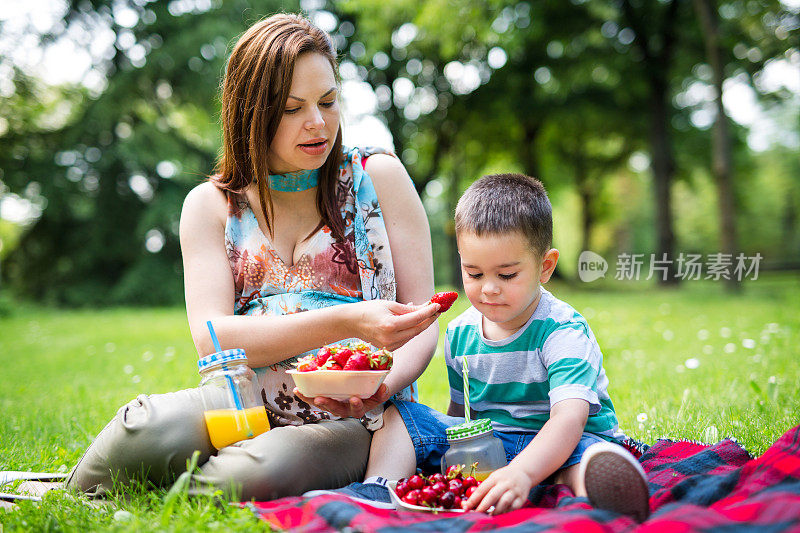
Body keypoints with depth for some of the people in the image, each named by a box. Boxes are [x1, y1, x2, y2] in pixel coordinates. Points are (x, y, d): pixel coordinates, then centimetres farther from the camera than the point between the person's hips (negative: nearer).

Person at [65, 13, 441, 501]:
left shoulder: (379, 177, 8)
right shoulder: (211, 205, 9)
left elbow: (422, 322, 5)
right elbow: (211, 338, -6)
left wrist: (385, 384, -18)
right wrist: (346, 322, -20)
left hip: (352, 424, -1)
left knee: (253, 475, -35)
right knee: (151, 428, -33)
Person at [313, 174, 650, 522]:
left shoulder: (564, 332, -19)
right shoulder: (460, 333, 3)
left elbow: (569, 417, -34)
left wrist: (522, 472, -51)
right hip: (483, 442, 6)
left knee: (590, 453, -39)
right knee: (396, 414, -4)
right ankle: (379, 490, -22)